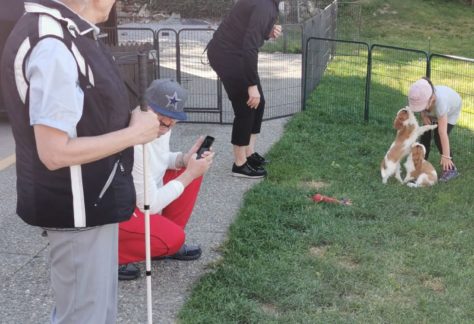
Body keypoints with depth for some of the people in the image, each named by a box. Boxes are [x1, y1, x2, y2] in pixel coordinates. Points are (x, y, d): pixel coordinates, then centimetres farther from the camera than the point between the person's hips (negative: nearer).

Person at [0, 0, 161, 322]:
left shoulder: (69, 32, 4)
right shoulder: (53, 45, -26)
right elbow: (55, 152, -26)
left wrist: (130, 121, 2)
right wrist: (134, 133, -17)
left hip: (92, 201, 9)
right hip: (78, 208, -9)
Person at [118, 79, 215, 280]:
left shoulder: (161, 127, -6)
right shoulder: (135, 144, -32)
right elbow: (150, 205, -26)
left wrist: (184, 159, -7)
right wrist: (189, 174, -19)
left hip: (138, 199, 9)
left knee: (193, 170, 2)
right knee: (173, 238, -27)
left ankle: (168, 244, 10)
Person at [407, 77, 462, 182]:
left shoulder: (440, 102, -48)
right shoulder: (420, 97, -35)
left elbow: (443, 133, -46)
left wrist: (446, 156, -45)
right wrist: (423, 115, -24)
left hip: (452, 109, -5)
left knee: (439, 138, -15)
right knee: (425, 135, -1)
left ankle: (451, 169, -1)